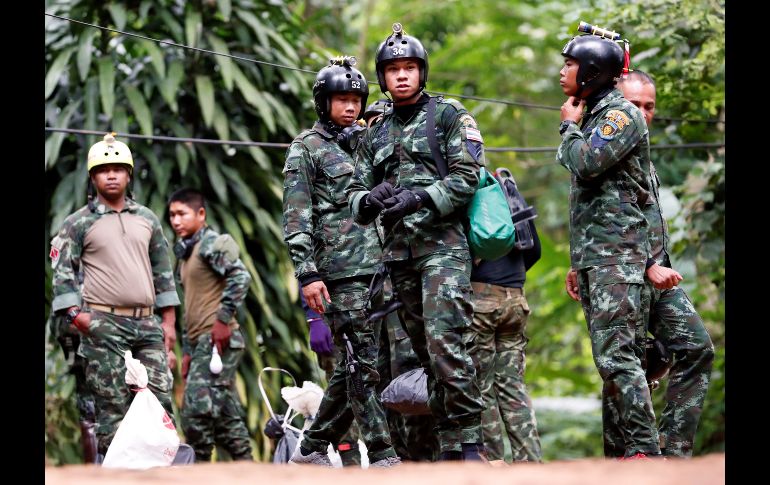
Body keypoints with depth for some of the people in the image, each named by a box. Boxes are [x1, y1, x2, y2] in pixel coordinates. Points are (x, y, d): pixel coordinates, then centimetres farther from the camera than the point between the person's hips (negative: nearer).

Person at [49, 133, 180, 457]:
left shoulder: (147, 220, 16)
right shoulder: (78, 223, 4)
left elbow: (162, 272, 19)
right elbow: (62, 269, 0)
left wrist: (169, 322, 14)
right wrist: (74, 312, -13)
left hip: (147, 323, 4)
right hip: (103, 325, -4)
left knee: (161, 400, -3)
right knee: (113, 407, -6)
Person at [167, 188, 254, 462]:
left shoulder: (213, 243, -4)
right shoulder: (185, 253, 24)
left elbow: (240, 277, -19)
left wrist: (224, 318, -22)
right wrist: (187, 351, 23)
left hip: (217, 340, -10)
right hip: (201, 342, 10)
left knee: (197, 408, -16)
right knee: (227, 416, 7)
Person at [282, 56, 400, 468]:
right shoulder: (306, 149, 2)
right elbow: (296, 218, -5)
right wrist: (307, 274, -15)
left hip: (378, 266, 7)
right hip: (340, 271, -7)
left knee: (355, 364, 7)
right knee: (363, 361, -10)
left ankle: (313, 448, 16)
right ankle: (382, 455, -11)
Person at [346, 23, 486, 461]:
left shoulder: (450, 115, 4)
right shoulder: (376, 134, 20)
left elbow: (467, 176, -8)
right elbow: (355, 194, 16)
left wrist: (418, 198, -20)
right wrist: (370, 199, -9)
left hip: (443, 245, -6)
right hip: (400, 253, 6)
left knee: (445, 344, -19)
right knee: (426, 352, 5)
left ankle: (470, 441, -18)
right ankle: (449, 447, 7)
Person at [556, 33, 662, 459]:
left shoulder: (622, 114, -7)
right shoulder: (593, 117, 22)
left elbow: (587, 163, -22)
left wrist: (569, 126, -1)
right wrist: (577, 266, 22)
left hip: (617, 254, -10)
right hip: (591, 256, 10)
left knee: (615, 353, -17)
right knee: (611, 356, 6)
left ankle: (645, 450, -19)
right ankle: (624, 448, 5)